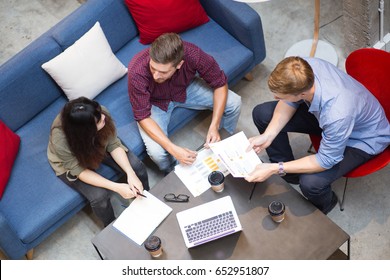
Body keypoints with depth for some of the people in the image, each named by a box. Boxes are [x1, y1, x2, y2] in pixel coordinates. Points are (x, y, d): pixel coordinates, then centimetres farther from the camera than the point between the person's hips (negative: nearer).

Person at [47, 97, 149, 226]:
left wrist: (131, 173, -31)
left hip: (98, 145, 4)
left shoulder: (101, 114, -33)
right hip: (70, 163, -3)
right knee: (99, 196, -22)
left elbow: (113, 145, -19)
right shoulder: (60, 140, -40)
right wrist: (117, 187, -36)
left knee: (137, 167, -10)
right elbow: (80, 171, -28)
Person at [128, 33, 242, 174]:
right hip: (155, 102, -2)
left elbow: (220, 84, -19)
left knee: (233, 103, -12)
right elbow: (143, 117, -30)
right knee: (156, 152, -25)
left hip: (185, 89, 3)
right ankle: (173, 173, 13)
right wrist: (173, 149, -40)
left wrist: (214, 127, -29)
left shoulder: (193, 55, -34)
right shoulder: (137, 71, -38)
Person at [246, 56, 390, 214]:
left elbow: (326, 161, -29)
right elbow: (289, 103, -8)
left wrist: (274, 169, -28)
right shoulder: (304, 68, -29)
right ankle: (290, 175, 15)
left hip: (362, 138, -6)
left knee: (311, 183, -29)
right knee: (261, 114, -3)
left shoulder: (338, 114, -45)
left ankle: (324, 205, 11)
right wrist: (268, 135, -20)